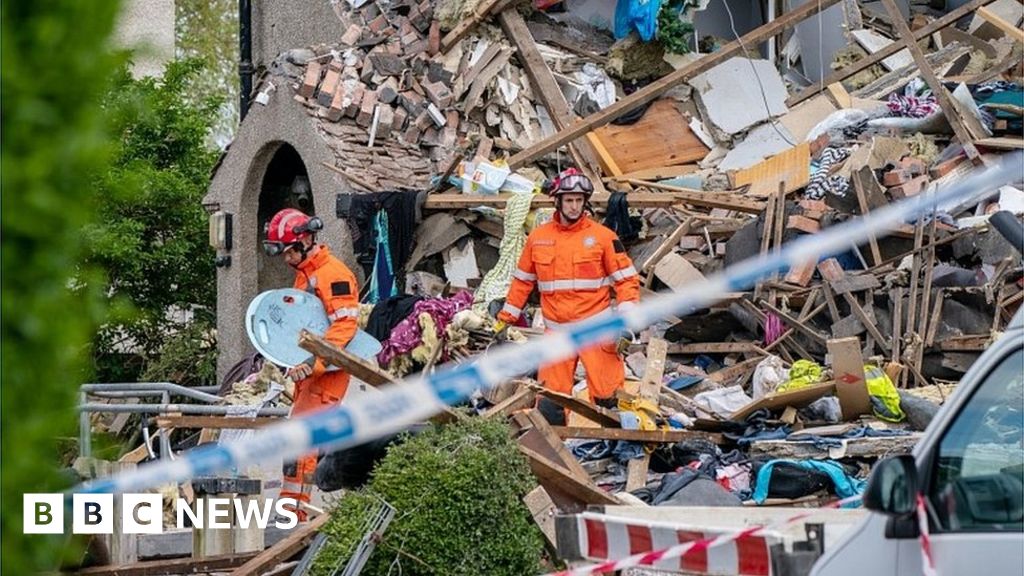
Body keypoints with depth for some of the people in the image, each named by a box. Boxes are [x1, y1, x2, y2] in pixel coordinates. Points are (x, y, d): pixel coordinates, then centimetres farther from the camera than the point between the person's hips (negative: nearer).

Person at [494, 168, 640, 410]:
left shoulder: (602, 236, -2)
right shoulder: (538, 237, 7)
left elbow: (626, 278, -2)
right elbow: (523, 280, 17)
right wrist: (506, 317, 15)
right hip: (556, 330, 3)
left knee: (605, 393, -6)